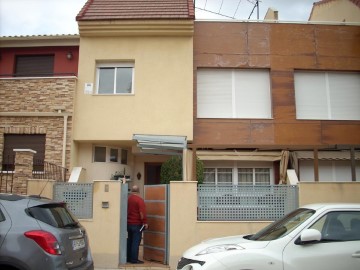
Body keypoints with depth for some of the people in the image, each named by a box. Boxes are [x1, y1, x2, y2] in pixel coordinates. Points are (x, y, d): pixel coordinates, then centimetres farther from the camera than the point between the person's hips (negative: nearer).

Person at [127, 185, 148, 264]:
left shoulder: (128, 199, 6)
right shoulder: (139, 200, -14)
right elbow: (142, 213, -18)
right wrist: (145, 222, -12)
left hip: (129, 223, 7)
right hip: (137, 224, -7)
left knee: (130, 241, 14)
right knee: (136, 242, -3)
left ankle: (128, 258, 20)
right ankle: (134, 259, -2)